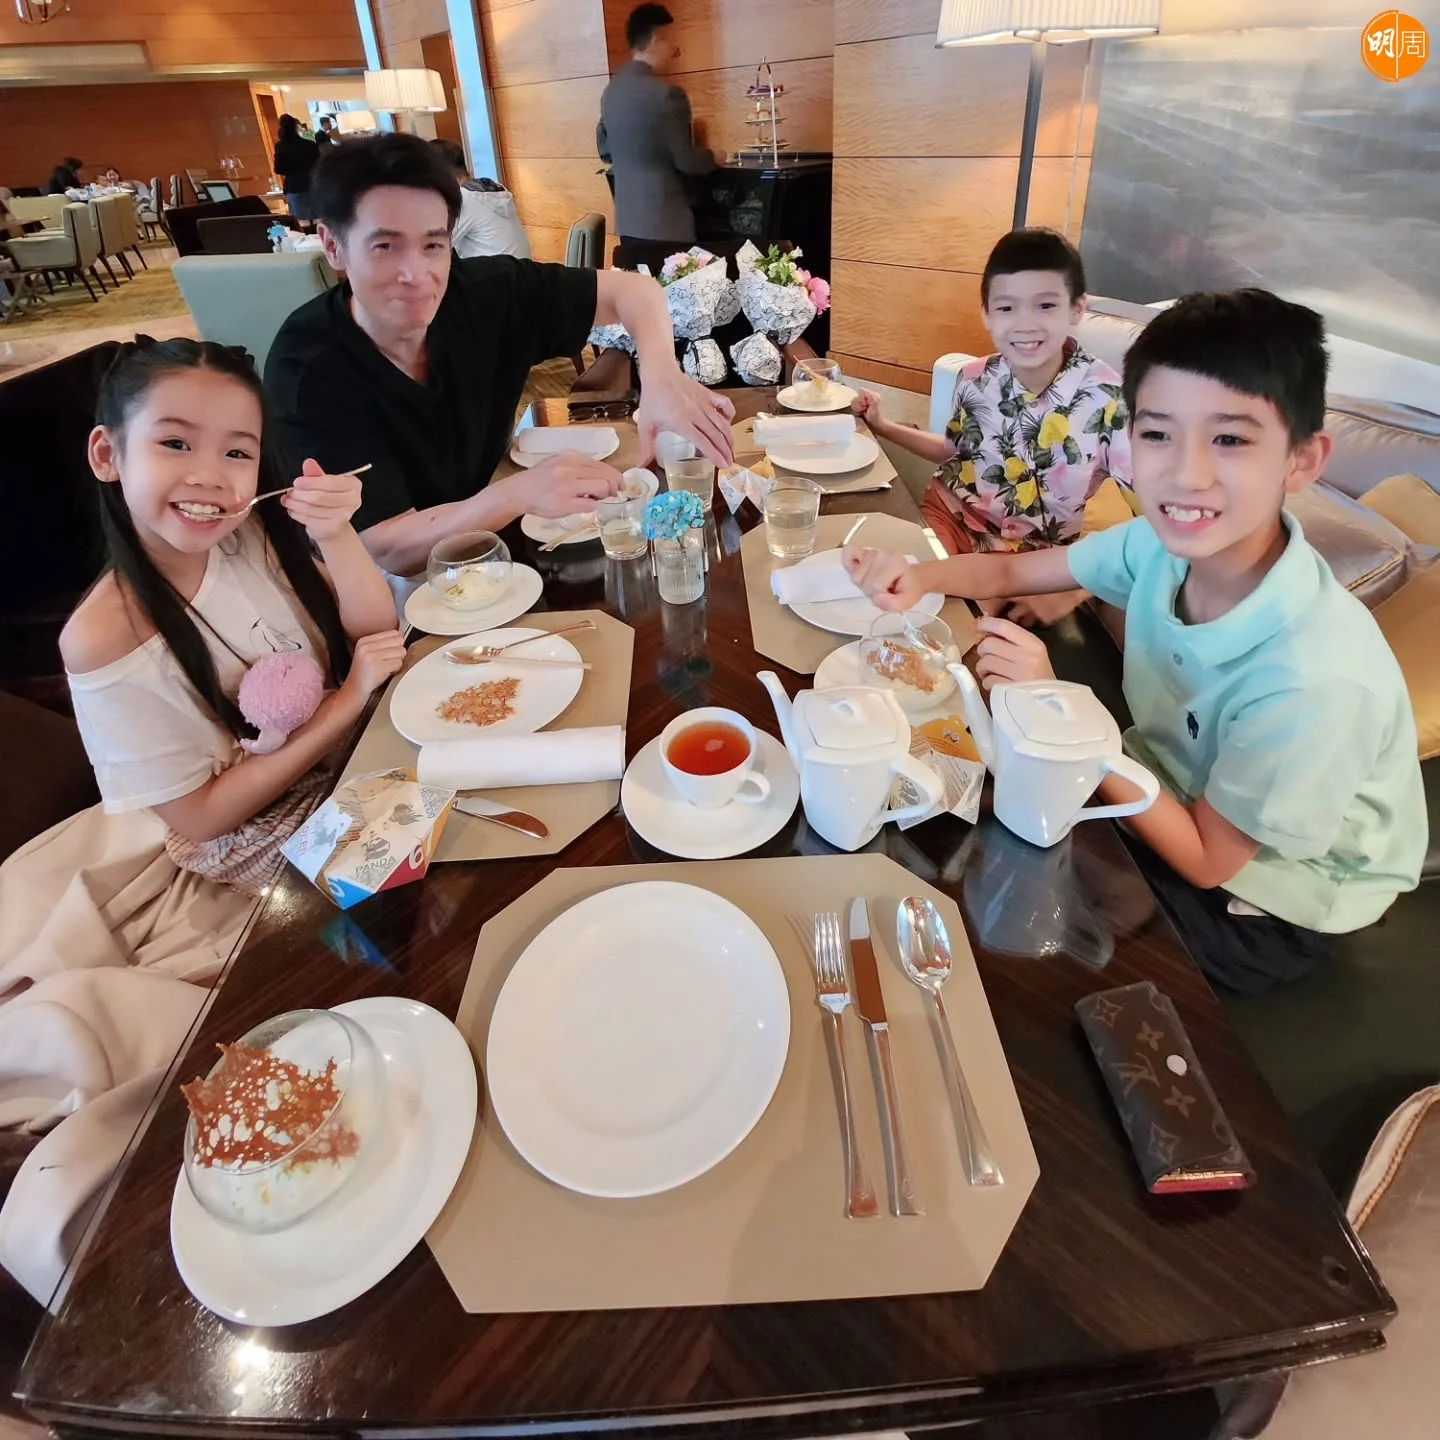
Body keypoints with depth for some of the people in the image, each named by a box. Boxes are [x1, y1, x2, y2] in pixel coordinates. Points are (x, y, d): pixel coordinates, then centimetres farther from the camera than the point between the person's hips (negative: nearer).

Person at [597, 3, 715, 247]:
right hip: (665, 223, -8)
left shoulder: (611, 91, 11)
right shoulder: (666, 93, -13)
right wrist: (710, 158, 8)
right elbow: (685, 161, -12)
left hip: (628, 221, 8)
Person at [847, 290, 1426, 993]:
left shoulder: (1316, 678, -35)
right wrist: (918, 578, -24)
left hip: (1264, 904, -4)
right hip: (1174, 794, 5)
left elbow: (1206, 860, -24)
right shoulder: (1163, 546, -18)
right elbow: (1011, 571, -2)